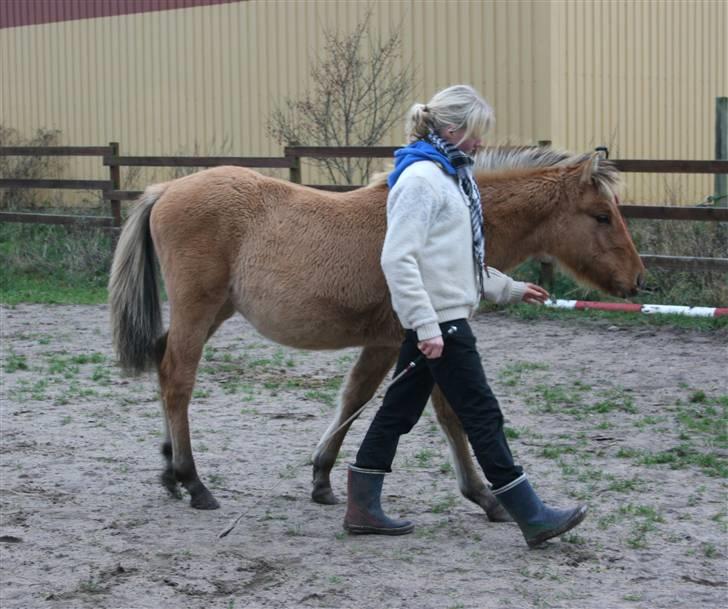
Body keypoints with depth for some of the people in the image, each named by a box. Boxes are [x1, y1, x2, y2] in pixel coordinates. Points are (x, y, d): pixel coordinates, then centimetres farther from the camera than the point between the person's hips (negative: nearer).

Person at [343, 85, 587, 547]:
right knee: (482, 415, -4)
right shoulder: (420, 179, -16)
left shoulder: (448, 175, 15)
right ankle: (533, 518, 1)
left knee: (400, 409, 13)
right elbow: (398, 259, -22)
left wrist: (511, 288, 24)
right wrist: (427, 326, -26)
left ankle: (363, 508, 20)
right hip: (438, 320, -10)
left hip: (440, 319, 10)